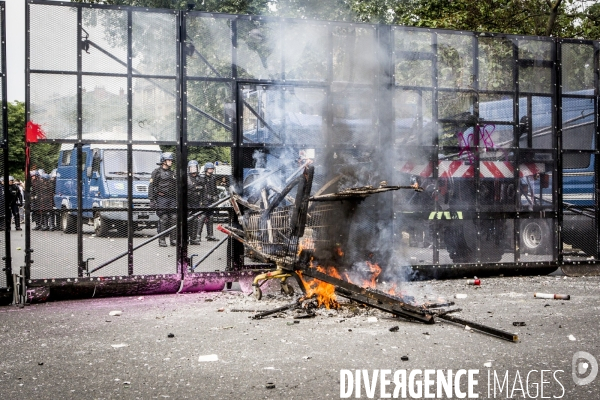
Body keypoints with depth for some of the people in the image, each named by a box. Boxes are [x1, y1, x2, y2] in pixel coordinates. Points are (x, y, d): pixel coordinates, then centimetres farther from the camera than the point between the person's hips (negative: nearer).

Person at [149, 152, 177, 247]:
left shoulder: (172, 173, 19)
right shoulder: (157, 172, 2)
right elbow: (151, 186, -2)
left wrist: (177, 200, 17)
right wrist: (152, 200, -11)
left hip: (172, 199, 5)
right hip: (161, 199, -5)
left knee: (174, 219, 0)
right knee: (163, 220, -7)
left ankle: (174, 239, 7)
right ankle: (161, 240, 0)